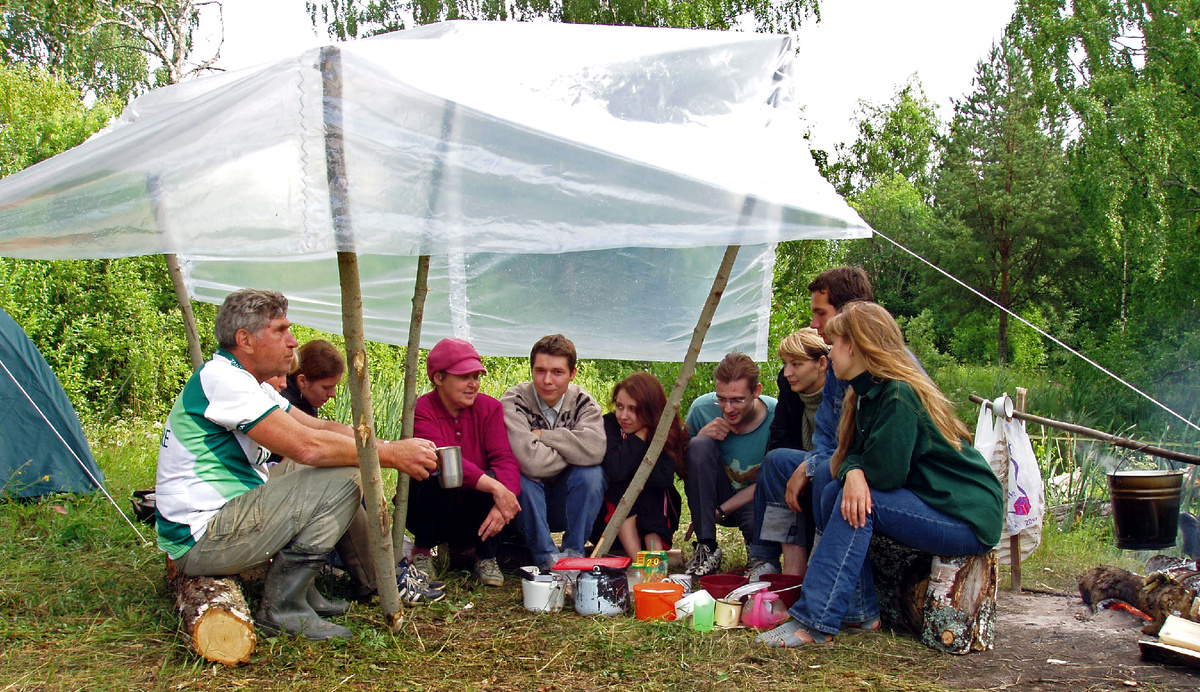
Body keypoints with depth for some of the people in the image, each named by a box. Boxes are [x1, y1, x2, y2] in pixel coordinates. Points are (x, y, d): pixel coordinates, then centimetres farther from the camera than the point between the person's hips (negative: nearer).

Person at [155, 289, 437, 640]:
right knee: (343, 478, -18)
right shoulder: (220, 379, -18)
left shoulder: (246, 383, 15)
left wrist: (396, 449, 0)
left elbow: (321, 427, 13)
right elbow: (307, 446, -26)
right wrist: (391, 455, -17)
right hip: (202, 540, -11)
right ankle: (283, 607, -11)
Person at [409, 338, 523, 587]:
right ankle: (422, 551, -8)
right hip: (431, 512, -2)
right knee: (438, 478, -33)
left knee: (489, 477, -27)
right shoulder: (421, 411, -15)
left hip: (472, 515, 3)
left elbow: (505, 459, -17)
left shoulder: (489, 408, -4)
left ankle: (485, 559, -11)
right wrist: (496, 488, -41)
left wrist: (502, 504, -37)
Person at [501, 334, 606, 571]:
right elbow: (530, 462, -33)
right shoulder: (514, 402, -16)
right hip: (525, 503, -2)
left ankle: (574, 552, -13)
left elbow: (594, 449, -29)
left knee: (591, 473, -25)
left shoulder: (583, 403, -6)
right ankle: (546, 555, -19)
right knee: (522, 477, -32)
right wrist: (573, 451, -19)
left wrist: (542, 435, -24)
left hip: (565, 506, 2)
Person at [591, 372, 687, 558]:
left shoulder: (667, 431, -10)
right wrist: (641, 435, -22)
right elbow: (616, 471, -28)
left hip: (655, 517, 0)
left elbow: (664, 477, -26)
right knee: (622, 488, -29)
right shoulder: (609, 424, -11)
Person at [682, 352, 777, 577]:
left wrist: (721, 510, -20)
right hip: (714, 497, 3)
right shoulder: (703, 408, -14)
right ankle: (706, 548, -19)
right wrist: (701, 436, -25)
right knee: (700, 446, -27)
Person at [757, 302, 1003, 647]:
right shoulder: (870, 392, 9)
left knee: (851, 498, -22)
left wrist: (856, 473, -3)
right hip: (929, 502, 9)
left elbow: (886, 473, -24)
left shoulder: (899, 395, -21)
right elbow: (853, 456, 4)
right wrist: (853, 472, -19)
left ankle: (815, 622, -22)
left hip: (970, 519, -9)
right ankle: (860, 612, 0)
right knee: (835, 492, -2)